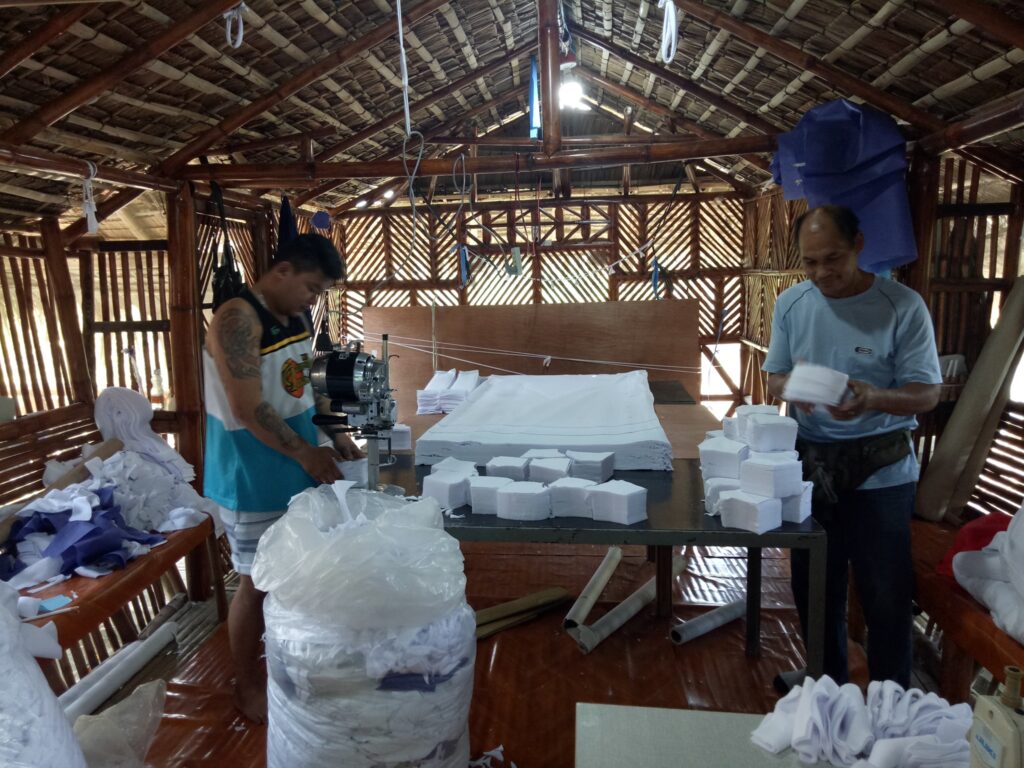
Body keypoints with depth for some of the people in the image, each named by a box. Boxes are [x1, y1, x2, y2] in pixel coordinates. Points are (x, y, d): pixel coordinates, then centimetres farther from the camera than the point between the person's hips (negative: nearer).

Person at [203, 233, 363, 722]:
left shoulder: (297, 321, 7)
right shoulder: (237, 319, -20)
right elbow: (249, 410, -24)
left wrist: (327, 437, 4)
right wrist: (307, 455, -17)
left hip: (293, 474, 8)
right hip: (252, 481, -8)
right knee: (257, 583, 5)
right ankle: (247, 686, 25)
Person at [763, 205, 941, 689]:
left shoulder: (903, 306, -12)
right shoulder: (791, 304, 0)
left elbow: (927, 394, -10)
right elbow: (773, 379, 5)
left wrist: (874, 398, -31)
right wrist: (790, 385, -19)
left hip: (881, 471, -4)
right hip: (811, 463, 4)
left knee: (885, 590, 7)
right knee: (813, 581, 17)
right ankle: (826, 678, 39)